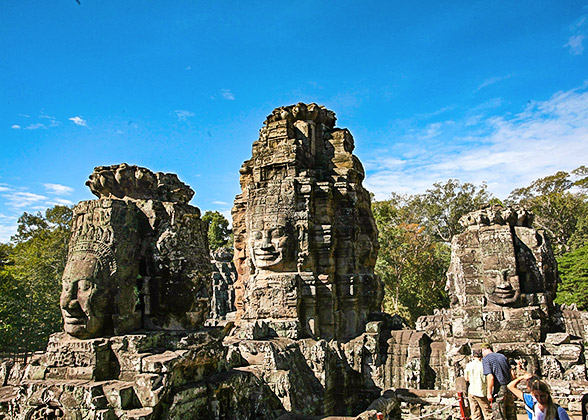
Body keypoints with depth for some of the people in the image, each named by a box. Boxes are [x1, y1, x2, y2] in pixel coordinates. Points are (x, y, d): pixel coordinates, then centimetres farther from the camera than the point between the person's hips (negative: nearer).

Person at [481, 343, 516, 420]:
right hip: (509, 388, 7)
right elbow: (511, 373, 13)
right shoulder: (502, 356, 13)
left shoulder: (485, 359, -7)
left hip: (498, 390, -7)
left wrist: (489, 393, -12)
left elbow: (490, 377, -17)